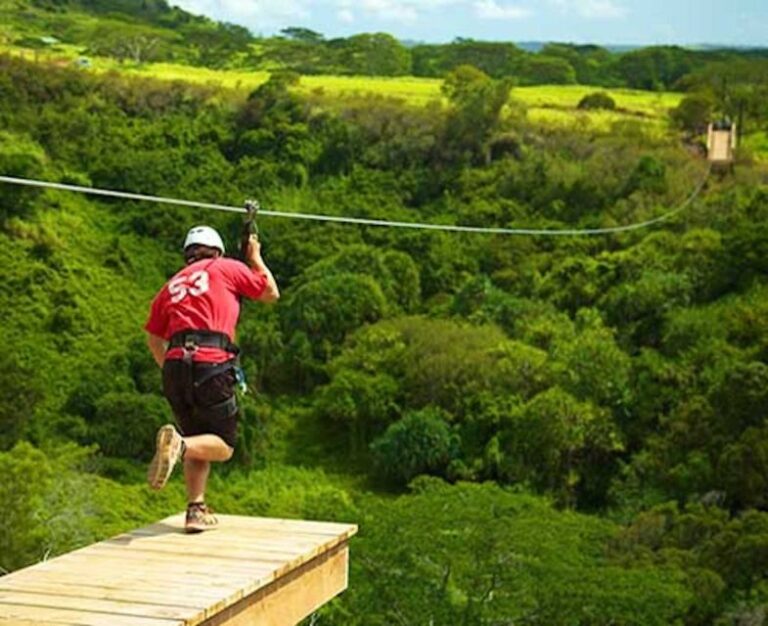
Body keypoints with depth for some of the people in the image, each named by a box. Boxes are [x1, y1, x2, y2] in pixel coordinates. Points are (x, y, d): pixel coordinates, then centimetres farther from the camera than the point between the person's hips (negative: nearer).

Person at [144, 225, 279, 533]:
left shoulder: (172, 285, 24)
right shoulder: (227, 268, 12)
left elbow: (154, 338, 24)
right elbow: (271, 293, 24)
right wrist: (256, 258, 38)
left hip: (175, 367, 5)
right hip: (211, 365, -5)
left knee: (199, 444, 18)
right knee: (223, 446, 3)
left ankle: (196, 510, 6)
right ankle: (179, 444, -26)